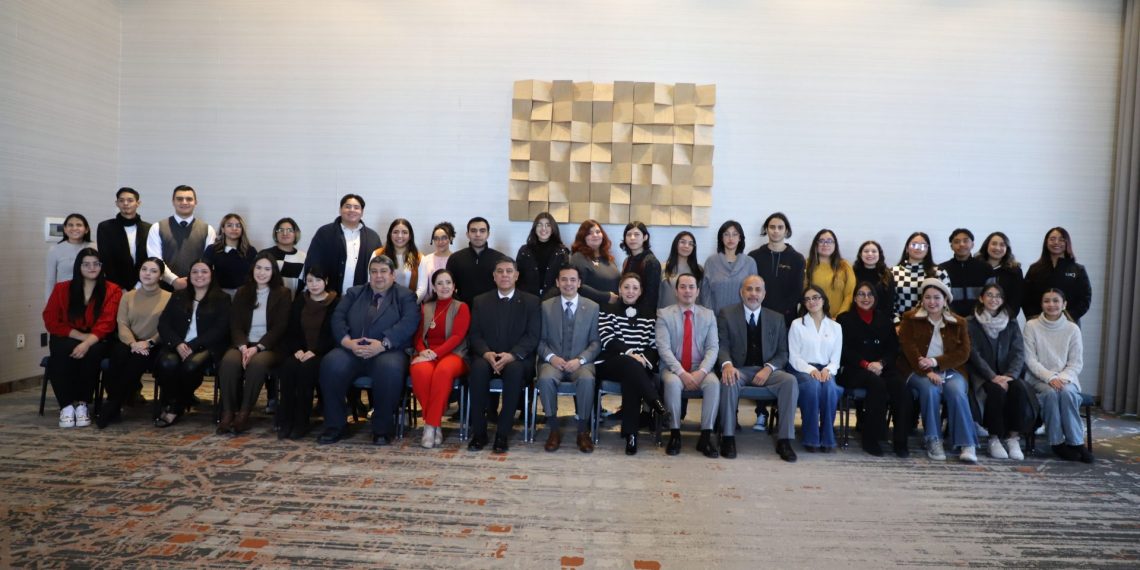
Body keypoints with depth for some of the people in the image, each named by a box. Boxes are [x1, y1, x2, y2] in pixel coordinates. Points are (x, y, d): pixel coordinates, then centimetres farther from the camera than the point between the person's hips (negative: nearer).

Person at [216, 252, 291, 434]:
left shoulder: (282, 293, 3)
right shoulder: (242, 293, 13)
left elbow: (280, 327, -4)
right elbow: (235, 325, 6)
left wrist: (257, 347, -16)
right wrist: (243, 346, -14)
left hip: (270, 346, -3)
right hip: (244, 344, 3)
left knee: (258, 363, -36)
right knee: (229, 361, -31)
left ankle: (244, 414, -26)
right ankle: (227, 413, -24)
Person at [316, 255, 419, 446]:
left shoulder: (405, 296, 11)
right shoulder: (354, 293, 23)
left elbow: (409, 323, -7)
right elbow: (337, 318, 9)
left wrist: (383, 344, -20)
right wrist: (347, 341, -11)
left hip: (388, 352, -3)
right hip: (352, 351, 3)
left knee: (390, 368, -36)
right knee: (331, 364, -27)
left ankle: (382, 428, -18)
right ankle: (336, 425, -11)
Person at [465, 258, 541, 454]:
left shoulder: (531, 301, 8)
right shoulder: (481, 301, 13)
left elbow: (533, 336, -2)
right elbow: (475, 334, 5)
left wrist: (512, 355, -20)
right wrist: (486, 353, -17)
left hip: (518, 359, -1)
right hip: (487, 356, 2)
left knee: (514, 369, -36)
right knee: (479, 367, -33)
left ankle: (503, 433, -28)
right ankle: (478, 432, -24)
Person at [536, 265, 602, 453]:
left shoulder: (592, 307, 6)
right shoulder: (546, 306, 6)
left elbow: (596, 342, 3)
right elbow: (540, 339, 5)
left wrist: (580, 359, -14)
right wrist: (551, 357, -14)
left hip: (581, 362, 0)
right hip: (553, 361, 0)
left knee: (587, 380, -34)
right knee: (546, 378, -34)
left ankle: (583, 430, -17)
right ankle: (554, 429, -17)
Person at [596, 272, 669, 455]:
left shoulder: (649, 313, 17)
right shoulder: (608, 310, 10)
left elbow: (655, 346, 8)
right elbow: (608, 341, -5)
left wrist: (644, 360, -13)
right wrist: (630, 354, -20)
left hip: (640, 366, 2)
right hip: (611, 363, -1)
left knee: (630, 379, -34)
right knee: (630, 365, -37)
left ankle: (630, 433, -30)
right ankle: (656, 403, -32)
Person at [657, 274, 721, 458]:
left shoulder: (708, 315, 9)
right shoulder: (664, 314, 1)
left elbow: (713, 348, 0)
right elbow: (663, 348, -9)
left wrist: (701, 371, -18)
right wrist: (681, 372, -21)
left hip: (700, 369, 2)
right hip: (673, 368, -2)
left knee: (714, 383, -29)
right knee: (673, 382, -34)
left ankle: (706, 436, -19)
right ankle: (675, 434, -19)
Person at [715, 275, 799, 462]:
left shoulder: (776, 318, 13)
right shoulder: (727, 314, 6)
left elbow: (783, 352, 9)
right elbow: (722, 345, -3)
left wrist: (768, 368, -11)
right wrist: (727, 364, -24)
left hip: (766, 370, 2)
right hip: (739, 369, -2)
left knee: (790, 380, -27)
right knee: (730, 380, -36)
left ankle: (784, 440, -21)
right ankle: (728, 437, -25)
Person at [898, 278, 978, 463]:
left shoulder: (958, 323, 12)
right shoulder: (910, 319, 6)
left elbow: (963, 353, 1)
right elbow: (909, 349, -6)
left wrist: (935, 362, -14)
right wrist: (927, 372, -21)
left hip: (949, 371, 2)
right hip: (918, 371, -1)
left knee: (957, 392, -30)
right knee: (930, 389, -33)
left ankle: (967, 445, -29)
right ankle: (933, 441, -23)